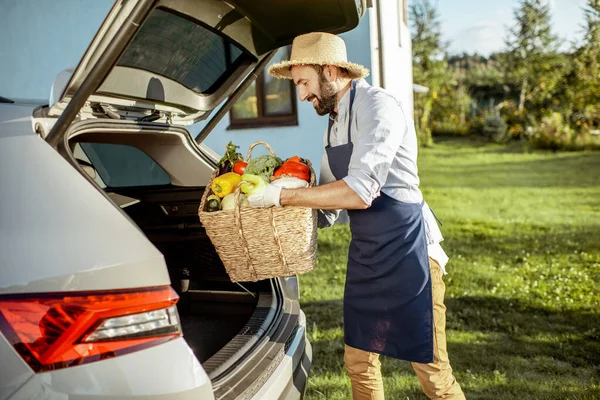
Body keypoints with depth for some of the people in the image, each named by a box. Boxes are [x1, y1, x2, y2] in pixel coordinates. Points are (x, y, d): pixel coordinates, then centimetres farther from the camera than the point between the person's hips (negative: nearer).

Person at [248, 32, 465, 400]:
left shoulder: (378, 105, -16)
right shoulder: (334, 121, 11)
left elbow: (360, 192, -27)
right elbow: (329, 196, 17)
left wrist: (282, 196, -20)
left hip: (406, 249, -8)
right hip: (364, 252, 8)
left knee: (431, 367, 2)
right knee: (359, 362, 14)